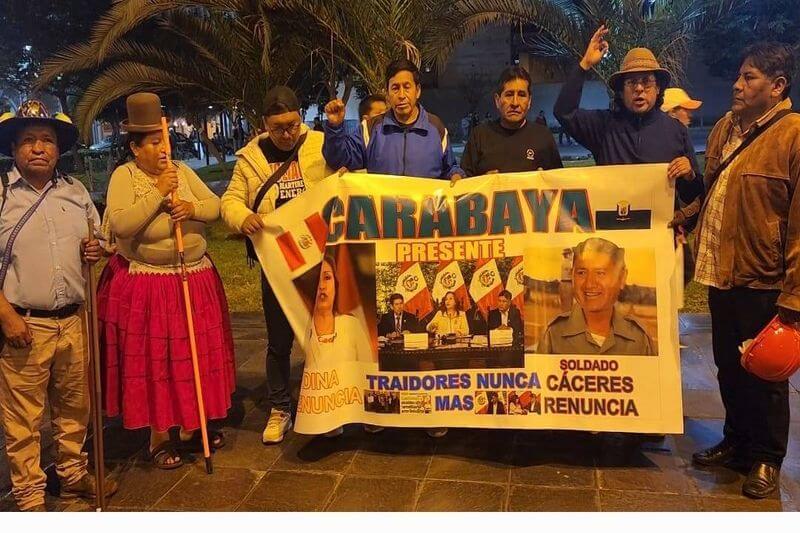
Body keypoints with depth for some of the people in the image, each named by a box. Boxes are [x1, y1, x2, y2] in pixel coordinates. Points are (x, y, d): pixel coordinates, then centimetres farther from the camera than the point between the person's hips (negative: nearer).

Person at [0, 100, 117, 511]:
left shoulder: (76, 191, 10)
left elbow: (97, 237, 24)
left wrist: (95, 250, -1)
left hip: (73, 320, 5)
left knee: (74, 407, 17)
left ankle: (73, 475, 36)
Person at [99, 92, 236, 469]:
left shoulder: (181, 170, 7)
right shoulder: (124, 176, -8)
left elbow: (215, 206, 4)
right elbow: (120, 224, -22)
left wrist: (192, 207, -16)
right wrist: (158, 193, -22)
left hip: (195, 278, 5)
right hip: (146, 285, -5)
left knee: (196, 356, 12)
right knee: (153, 361, 4)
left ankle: (191, 427, 28)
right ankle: (159, 438, 19)